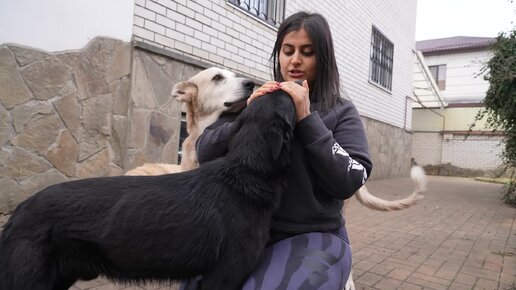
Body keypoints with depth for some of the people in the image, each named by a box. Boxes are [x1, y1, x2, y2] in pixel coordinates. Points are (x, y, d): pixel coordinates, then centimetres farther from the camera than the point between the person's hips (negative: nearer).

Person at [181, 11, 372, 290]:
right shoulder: (257, 100, 5)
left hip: (314, 237, -1)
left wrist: (307, 118, -14)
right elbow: (204, 153, 2)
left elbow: (348, 183, -10)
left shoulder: (340, 112, 2)